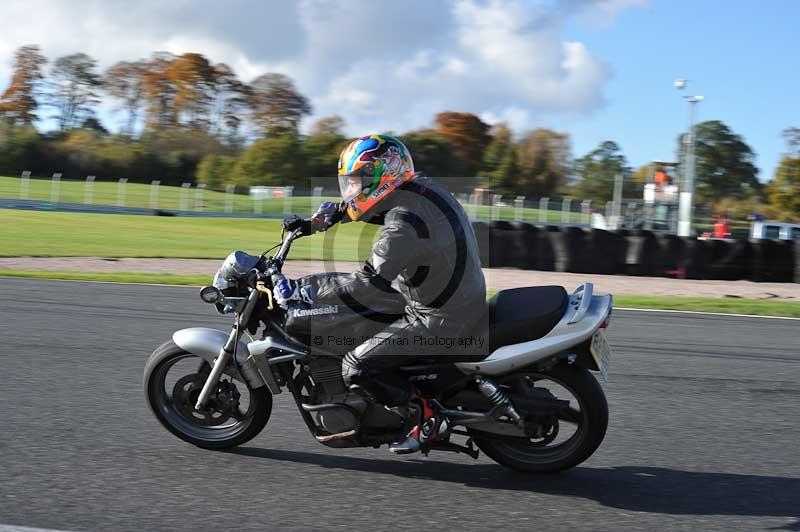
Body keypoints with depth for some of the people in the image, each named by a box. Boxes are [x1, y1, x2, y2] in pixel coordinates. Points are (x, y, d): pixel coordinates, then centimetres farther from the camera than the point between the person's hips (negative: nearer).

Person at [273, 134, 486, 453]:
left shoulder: (403, 226, -28)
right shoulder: (419, 185, 0)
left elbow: (369, 285, -29)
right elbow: (381, 207, 21)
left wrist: (301, 287, -25)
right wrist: (335, 213, 10)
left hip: (440, 319, -10)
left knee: (356, 369, -9)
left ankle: (428, 416, 2)